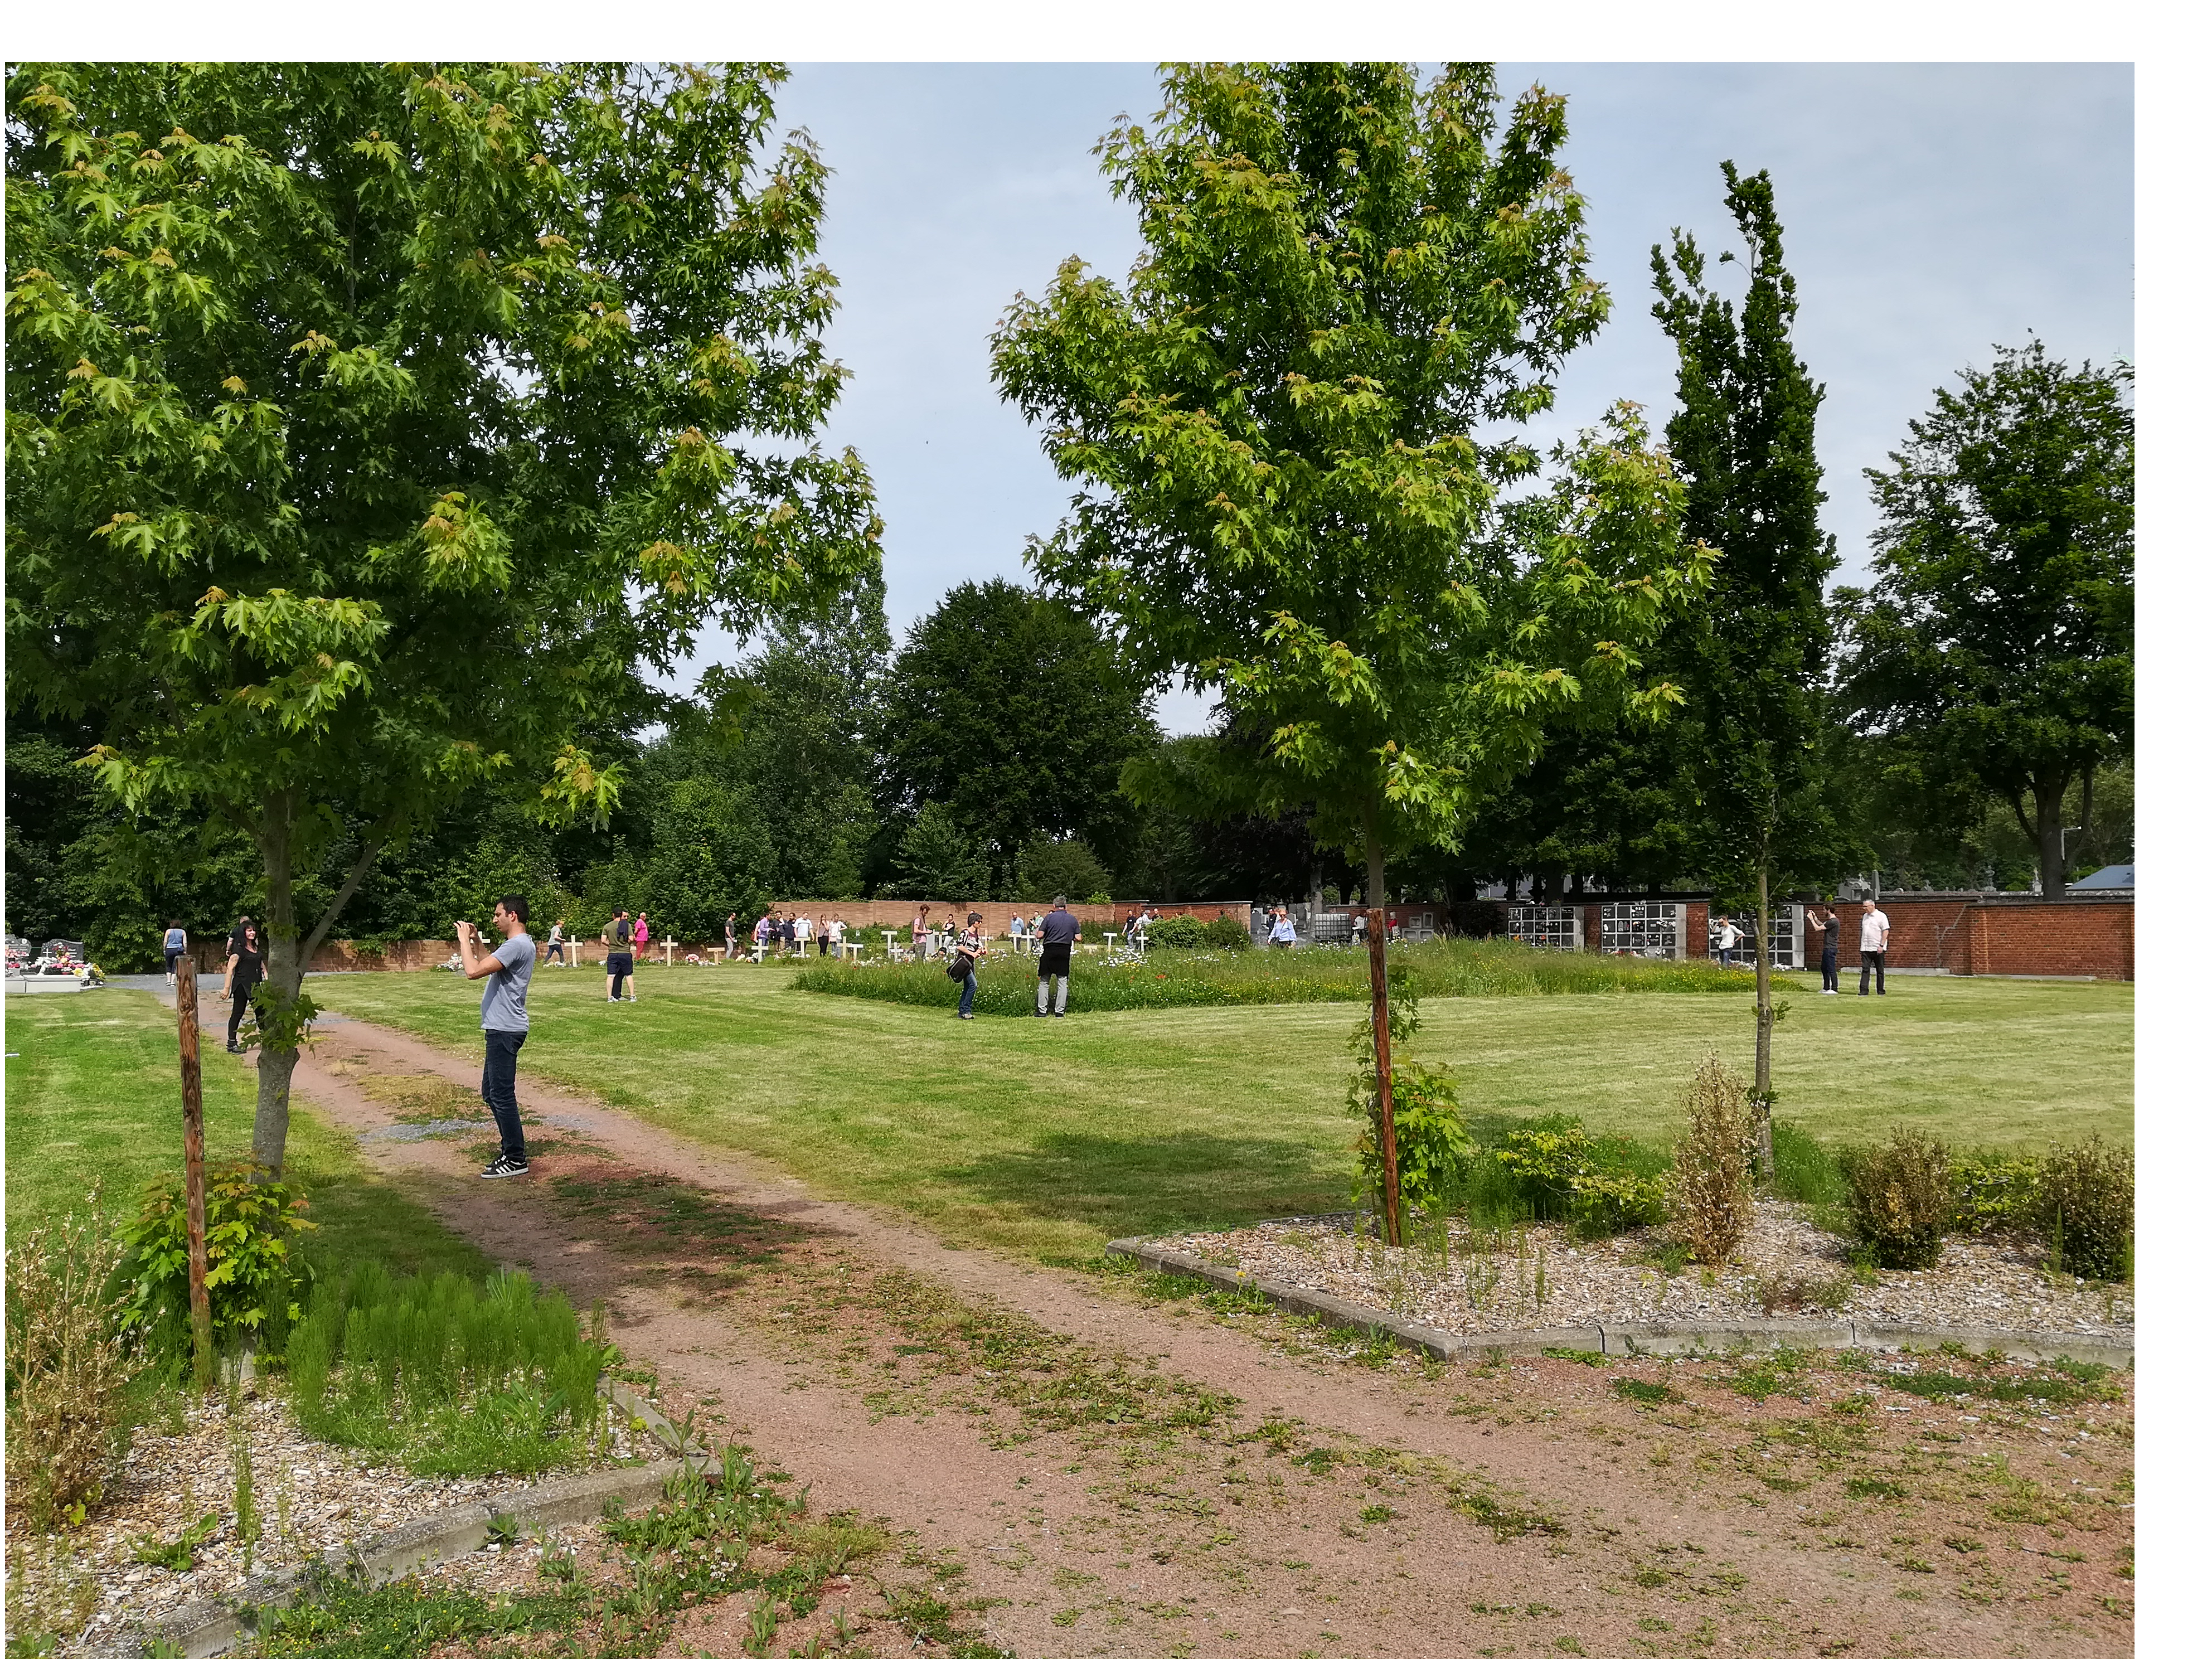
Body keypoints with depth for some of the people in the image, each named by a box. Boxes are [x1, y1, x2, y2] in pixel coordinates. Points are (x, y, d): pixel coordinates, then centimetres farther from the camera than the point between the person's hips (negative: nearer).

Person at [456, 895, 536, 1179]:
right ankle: (512, 1149, 24)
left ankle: (516, 1160, 0)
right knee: (492, 1093, 17)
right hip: (501, 1029, 11)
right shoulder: (519, 945, 16)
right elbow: (488, 967, 31)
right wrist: (475, 941, 21)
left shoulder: (517, 946, -19)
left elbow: (473, 971, -26)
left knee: (501, 1095, -6)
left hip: (505, 1031, -11)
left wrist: (464, 939, -13)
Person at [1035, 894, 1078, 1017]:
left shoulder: (1049, 918, -3)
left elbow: (1039, 935, -7)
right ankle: (1060, 1012, 3)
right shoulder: (1072, 919, 4)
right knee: (1063, 982, 6)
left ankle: (1041, 1011, 6)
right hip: (1064, 952, 1)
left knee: (1044, 982, 7)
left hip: (1049, 951, -1)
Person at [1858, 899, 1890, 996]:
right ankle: (1863, 991, -7)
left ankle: (1881, 991, 13)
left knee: (1879, 971, 5)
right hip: (1866, 948, 5)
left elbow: (1886, 931, -11)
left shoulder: (1881, 916, -7)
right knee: (1865, 970, -3)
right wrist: (1861, 945, 15)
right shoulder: (1865, 916, 13)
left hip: (1878, 949, -5)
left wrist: (1881, 946, -17)